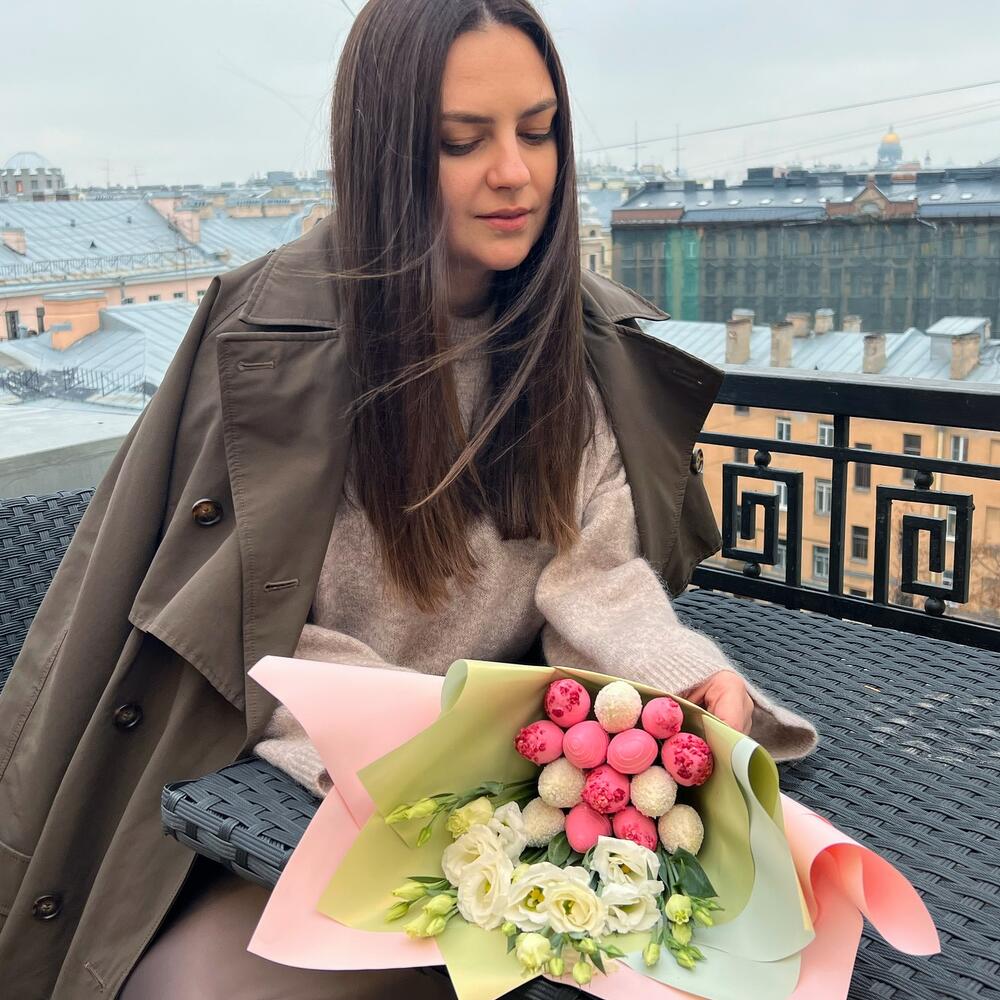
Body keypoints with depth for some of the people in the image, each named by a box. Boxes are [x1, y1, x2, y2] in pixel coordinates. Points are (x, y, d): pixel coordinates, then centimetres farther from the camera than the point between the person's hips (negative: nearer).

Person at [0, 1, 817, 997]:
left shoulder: (583, 341, 1)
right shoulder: (268, 334, -12)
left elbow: (594, 571, -3)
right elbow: (254, 637, -12)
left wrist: (687, 675, -24)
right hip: (293, 791, -3)